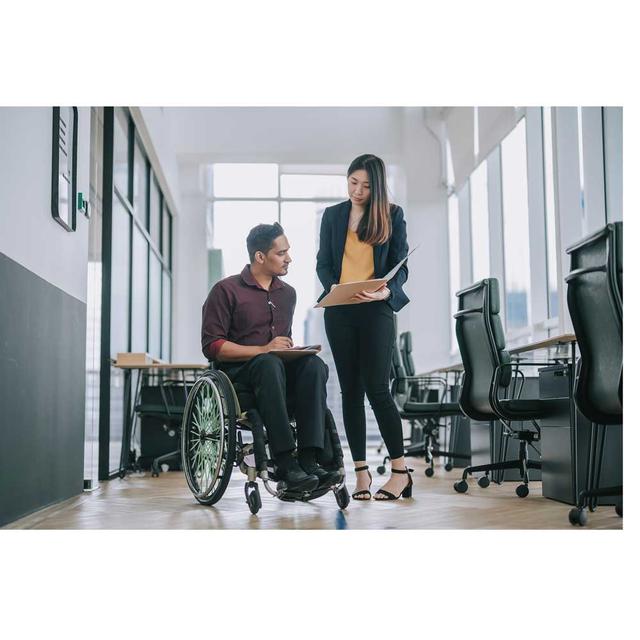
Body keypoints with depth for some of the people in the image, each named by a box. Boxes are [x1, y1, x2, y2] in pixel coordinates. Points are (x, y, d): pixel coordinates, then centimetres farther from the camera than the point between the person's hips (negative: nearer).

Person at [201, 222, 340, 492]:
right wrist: (262, 350, -18)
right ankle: (286, 463, -42)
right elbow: (212, 345, -9)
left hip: (278, 365, 5)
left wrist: (290, 348, 4)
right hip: (237, 372, -5)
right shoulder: (226, 290, -1)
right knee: (270, 364, -39)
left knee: (314, 364, -28)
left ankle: (309, 458, -36)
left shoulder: (287, 293, 18)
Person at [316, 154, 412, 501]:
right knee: (350, 391, 4)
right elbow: (323, 263, 11)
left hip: (376, 310, -3)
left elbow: (401, 266, 2)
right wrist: (332, 287, -10)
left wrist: (386, 291, -18)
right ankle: (361, 472, 10)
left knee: (377, 389, -10)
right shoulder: (332, 215, 12)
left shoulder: (392, 215, 5)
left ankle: (400, 471, 1)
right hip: (339, 312, 3)